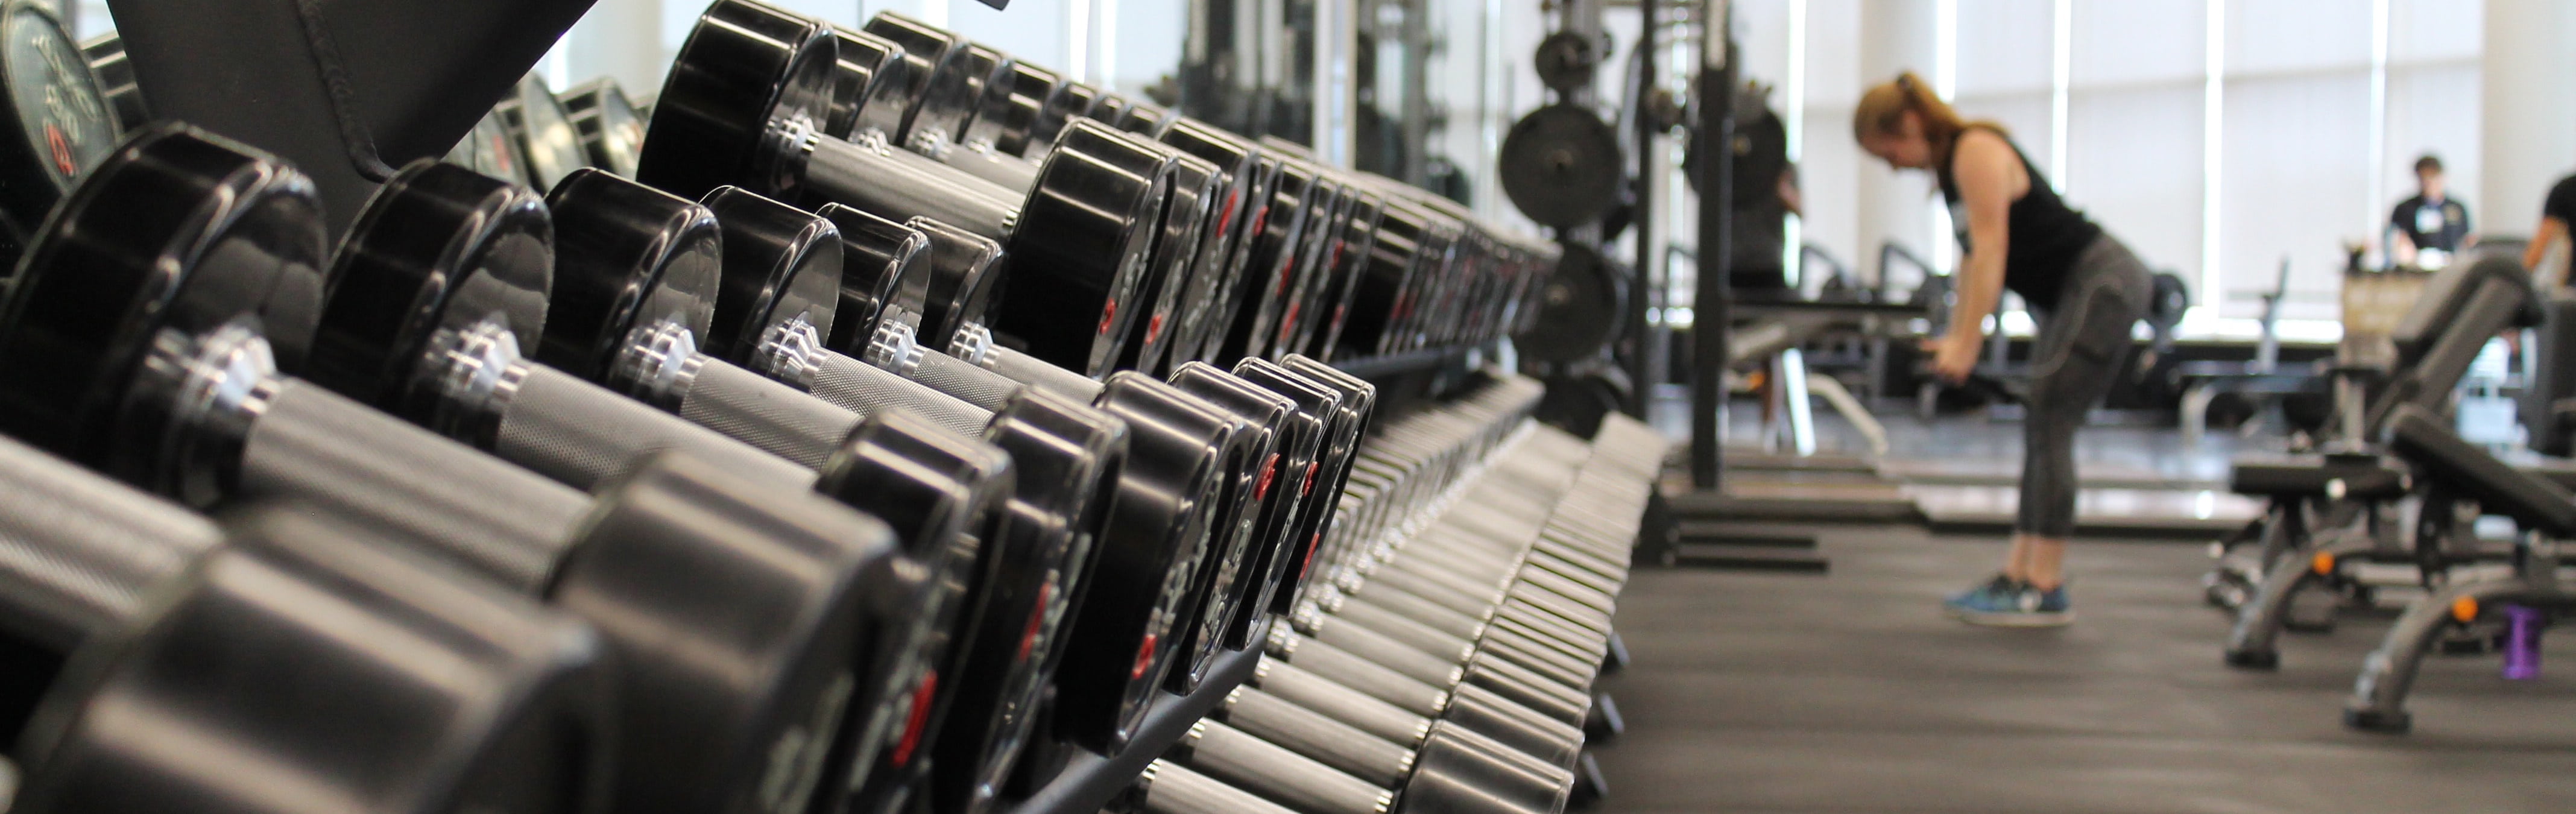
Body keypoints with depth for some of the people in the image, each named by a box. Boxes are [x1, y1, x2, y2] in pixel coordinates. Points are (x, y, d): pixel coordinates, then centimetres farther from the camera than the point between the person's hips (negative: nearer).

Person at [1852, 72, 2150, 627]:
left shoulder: (1977, 152, -16)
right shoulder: (1949, 165, 12)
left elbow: (1991, 248, -23)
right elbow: (1972, 254, 14)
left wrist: (1967, 345, -25)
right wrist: (1955, 338, 9)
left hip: (2105, 284, -10)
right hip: (2072, 293, 10)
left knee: (2049, 422, -13)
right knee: (2041, 428, 8)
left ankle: (2046, 590, -11)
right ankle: (2018, 575, 11)